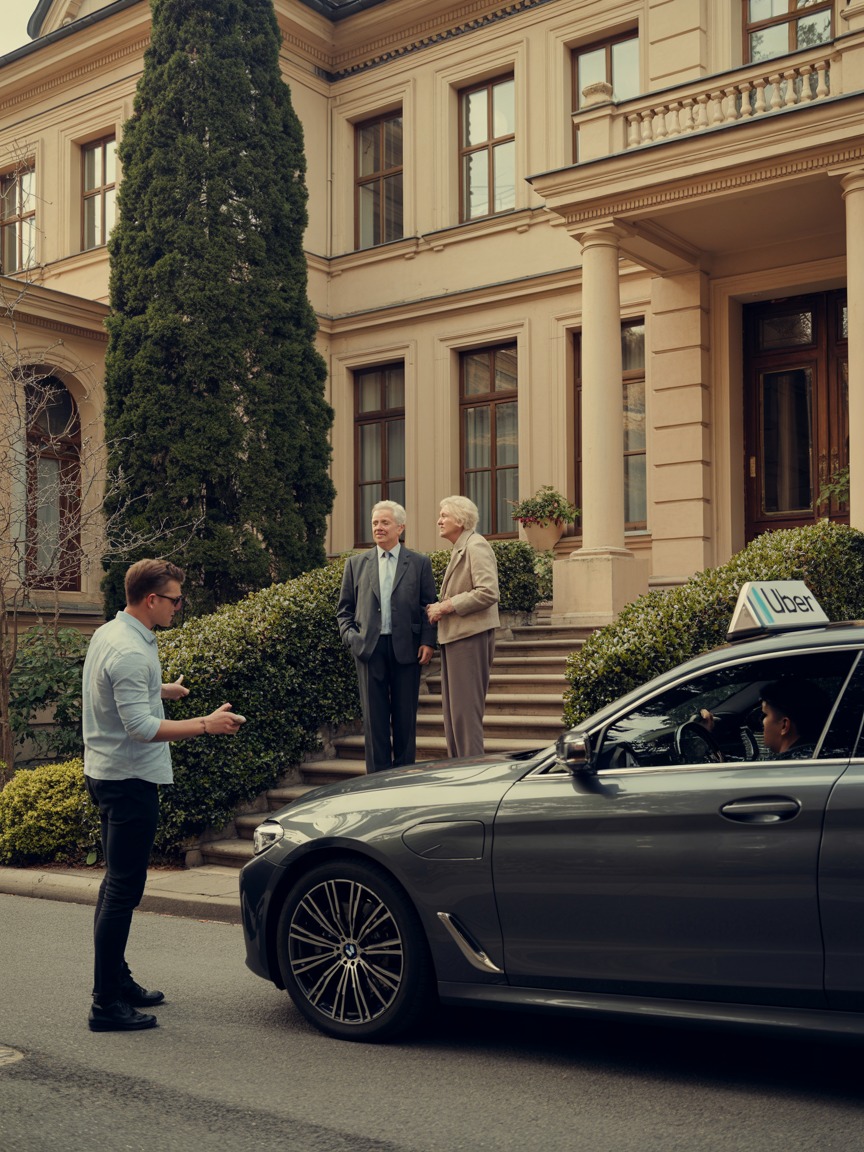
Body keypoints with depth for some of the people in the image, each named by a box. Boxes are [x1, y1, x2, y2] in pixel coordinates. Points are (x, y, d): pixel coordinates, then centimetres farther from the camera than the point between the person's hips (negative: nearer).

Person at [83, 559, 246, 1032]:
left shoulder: (108, 634, 9)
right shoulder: (131, 652, -22)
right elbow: (141, 727, -27)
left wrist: (160, 690, 36)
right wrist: (206, 724, -26)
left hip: (105, 774, 11)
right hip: (130, 779, -11)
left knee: (118, 882, 18)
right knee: (124, 888, -7)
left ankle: (117, 980, 29)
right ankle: (106, 1004, -2)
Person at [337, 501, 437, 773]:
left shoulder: (419, 563, 6)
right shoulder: (356, 563, 11)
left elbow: (428, 606, 4)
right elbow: (344, 608, 13)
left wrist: (428, 642, -7)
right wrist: (350, 636, -2)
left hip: (406, 648, -1)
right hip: (369, 648, 1)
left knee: (405, 717, 4)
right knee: (374, 717, 4)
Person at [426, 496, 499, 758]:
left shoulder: (476, 547, -11)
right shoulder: (459, 549, 19)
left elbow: (487, 593, -22)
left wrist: (447, 606, -16)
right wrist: (440, 609, 9)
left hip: (469, 637, -10)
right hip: (454, 637, 10)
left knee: (465, 709, -7)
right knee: (452, 709, 13)